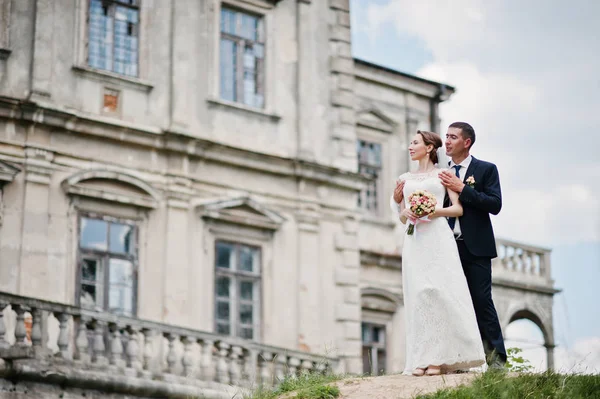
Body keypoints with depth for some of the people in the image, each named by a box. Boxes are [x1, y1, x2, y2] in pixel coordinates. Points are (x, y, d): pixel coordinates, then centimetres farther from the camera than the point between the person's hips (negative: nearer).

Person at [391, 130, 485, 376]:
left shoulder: (442, 174, 8)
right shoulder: (405, 179, 19)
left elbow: (458, 209, 2)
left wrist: (435, 211, -13)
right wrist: (404, 212, -3)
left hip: (437, 238, -4)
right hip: (414, 241, 4)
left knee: (439, 291, -12)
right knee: (418, 294, -4)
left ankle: (440, 358, -9)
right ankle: (422, 359, -7)